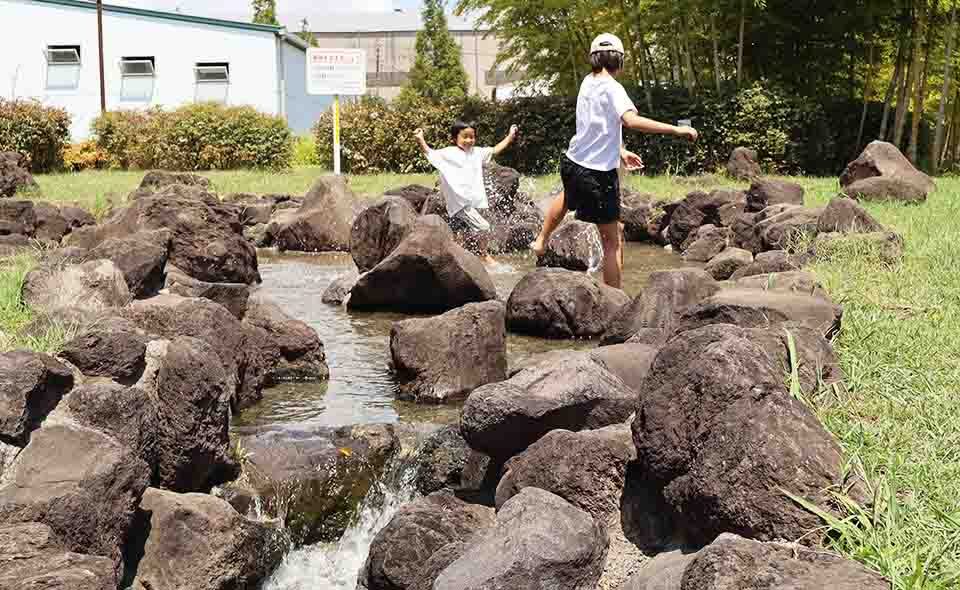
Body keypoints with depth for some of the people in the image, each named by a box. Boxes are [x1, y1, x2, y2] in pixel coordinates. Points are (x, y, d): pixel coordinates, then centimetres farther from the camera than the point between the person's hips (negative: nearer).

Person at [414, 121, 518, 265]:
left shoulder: (477, 152, 13)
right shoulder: (448, 154, -6)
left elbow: (495, 150, 25)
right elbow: (430, 154, -15)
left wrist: (510, 136, 26)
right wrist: (420, 141, -31)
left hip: (475, 203, 7)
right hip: (461, 204, -7)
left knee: (470, 236, 13)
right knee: (483, 227, -15)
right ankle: (485, 256, 3)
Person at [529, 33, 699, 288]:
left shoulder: (587, 83, 7)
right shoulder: (612, 88, -16)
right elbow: (630, 120, -35)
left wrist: (621, 152, 25)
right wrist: (675, 130, -34)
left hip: (572, 161, 8)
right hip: (600, 172, -7)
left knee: (568, 197, 42)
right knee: (612, 239, 0)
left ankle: (541, 241, 57)